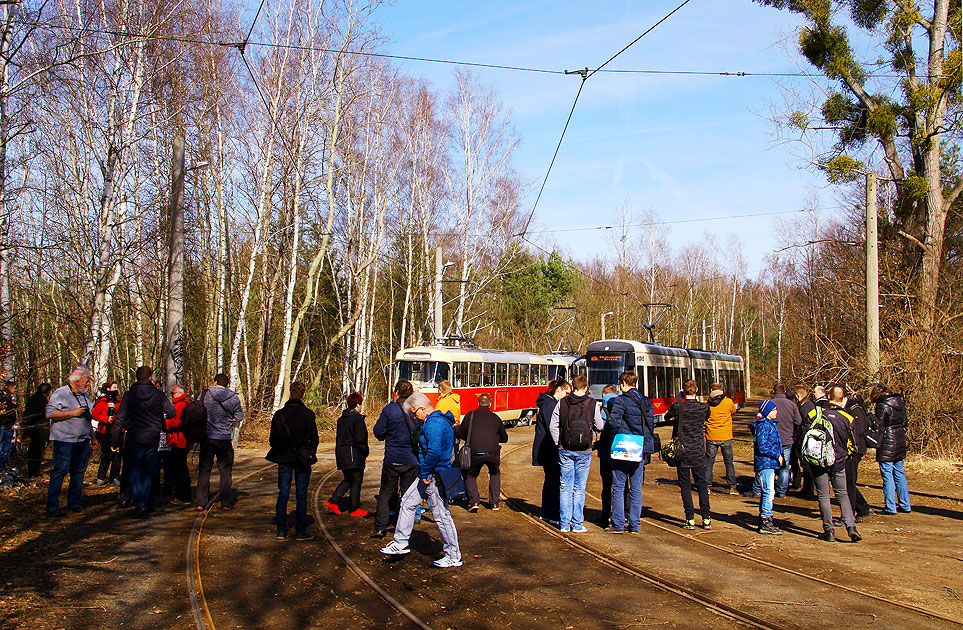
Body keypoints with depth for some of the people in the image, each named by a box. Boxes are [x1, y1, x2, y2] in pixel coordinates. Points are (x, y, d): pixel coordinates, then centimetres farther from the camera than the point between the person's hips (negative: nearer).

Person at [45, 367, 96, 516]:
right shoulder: (60, 393, -4)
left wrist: (92, 437, 24)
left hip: (83, 442, 7)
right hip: (64, 441, -7)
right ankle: (52, 507, -4)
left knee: (79, 472, 7)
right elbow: (50, 413, -15)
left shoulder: (85, 396, 19)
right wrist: (73, 413, -16)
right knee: (60, 471, -8)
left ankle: (75, 503, 16)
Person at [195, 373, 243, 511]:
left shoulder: (205, 394, -3)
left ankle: (200, 502, 9)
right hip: (225, 439, -1)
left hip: (207, 437, 1)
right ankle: (226, 503, 8)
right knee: (225, 471, 9)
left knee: (204, 470, 10)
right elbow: (240, 417, 0)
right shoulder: (233, 397, -4)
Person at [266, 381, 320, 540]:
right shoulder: (308, 414, -9)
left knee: (283, 494, 9)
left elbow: (273, 438, 2)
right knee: (301, 496, 3)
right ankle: (301, 531, 6)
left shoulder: (279, 414, -1)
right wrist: (311, 454, 11)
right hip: (302, 459, -2)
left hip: (284, 459, 2)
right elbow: (314, 438, -6)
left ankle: (281, 530, 11)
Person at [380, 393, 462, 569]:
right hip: (427, 475, 11)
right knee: (407, 502, 16)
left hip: (434, 477, -11)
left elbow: (434, 452, -31)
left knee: (442, 516, -2)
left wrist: (424, 473, -19)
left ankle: (454, 557, 9)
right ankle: (400, 544, 24)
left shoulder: (434, 424, -20)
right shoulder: (438, 420, 13)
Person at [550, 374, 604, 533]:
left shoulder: (562, 403, -1)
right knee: (579, 489, 5)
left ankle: (564, 524, 11)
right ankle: (577, 524, 8)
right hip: (584, 451, -1)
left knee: (565, 488, 8)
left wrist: (559, 443, 8)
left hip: (565, 450, 1)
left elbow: (553, 426, -1)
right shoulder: (592, 404, -4)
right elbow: (600, 427, 4)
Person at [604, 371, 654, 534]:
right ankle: (635, 525, 12)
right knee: (636, 488, 10)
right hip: (641, 450, 6)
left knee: (618, 487, 2)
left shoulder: (621, 401, -10)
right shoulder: (647, 402, 9)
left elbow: (613, 422, -18)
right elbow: (651, 425, 11)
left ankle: (618, 524, 3)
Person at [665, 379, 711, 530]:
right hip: (699, 452, 2)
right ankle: (706, 519, 9)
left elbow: (667, 417, 8)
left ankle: (690, 519, 2)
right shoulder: (704, 407, -4)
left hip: (682, 451, -2)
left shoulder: (677, 406, -11)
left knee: (685, 485, 4)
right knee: (702, 484, 10)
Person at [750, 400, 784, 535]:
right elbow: (762, 446, -20)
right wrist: (777, 455, -14)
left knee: (767, 493, 14)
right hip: (765, 464, -10)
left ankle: (763, 521, 21)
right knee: (768, 492, -11)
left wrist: (780, 456, 12)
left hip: (771, 464, 10)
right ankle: (766, 522, -9)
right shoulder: (763, 425, -13)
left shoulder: (772, 424, 17)